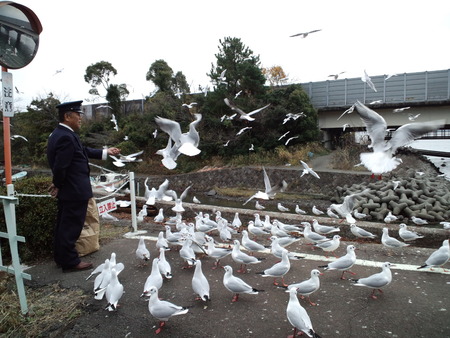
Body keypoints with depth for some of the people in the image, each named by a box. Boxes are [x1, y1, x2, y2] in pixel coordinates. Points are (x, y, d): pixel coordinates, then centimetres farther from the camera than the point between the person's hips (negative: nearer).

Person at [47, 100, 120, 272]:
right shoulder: (67, 137, -23)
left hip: (67, 191, 10)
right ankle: (70, 261, 14)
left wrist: (105, 152, 15)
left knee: (63, 224, 19)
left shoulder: (59, 134, 10)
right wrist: (58, 185, -10)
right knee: (71, 226, 1)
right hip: (74, 191, -10)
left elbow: (83, 151, 14)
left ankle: (61, 257, 32)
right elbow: (60, 166, -27)